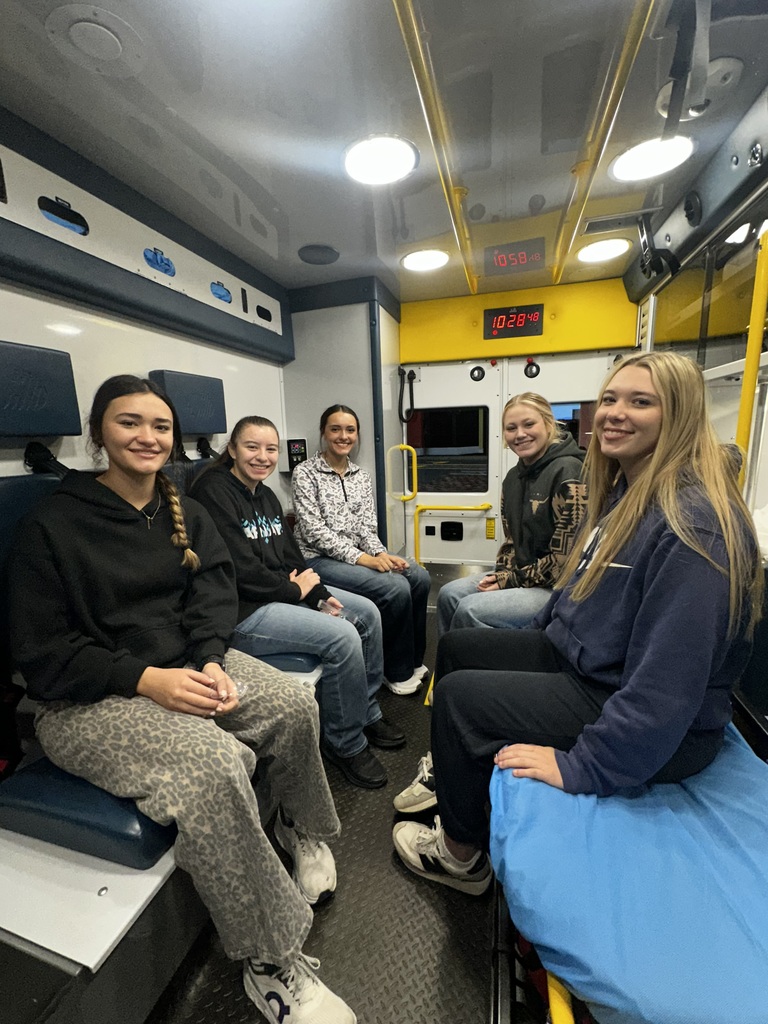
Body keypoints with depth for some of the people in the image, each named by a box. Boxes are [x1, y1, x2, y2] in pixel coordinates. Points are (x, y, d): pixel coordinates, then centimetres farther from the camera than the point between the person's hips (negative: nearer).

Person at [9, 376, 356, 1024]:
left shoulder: (187, 515, 9)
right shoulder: (54, 524, -7)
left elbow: (214, 597, 4)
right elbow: (44, 655, -10)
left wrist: (211, 662, -15)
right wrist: (148, 680, -23)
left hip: (187, 662, 5)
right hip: (85, 699, -5)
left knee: (295, 705, -14)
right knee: (212, 765, -30)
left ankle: (304, 830, 17)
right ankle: (271, 964, -7)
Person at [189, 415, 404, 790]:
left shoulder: (266, 495, 12)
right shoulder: (213, 491, -15)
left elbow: (291, 557, 11)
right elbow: (240, 571, -21)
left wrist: (319, 592, -4)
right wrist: (296, 590, -11)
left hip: (283, 592, 10)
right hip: (240, 610, -9)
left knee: (367, 612, 6)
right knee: (342, 637, -23)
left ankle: (367, 714, 23)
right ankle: (346, 744, 3)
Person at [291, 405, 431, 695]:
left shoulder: (362, 476, 12)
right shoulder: (305, 472, -6)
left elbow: (367, 525, 7)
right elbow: (313, 530, -14)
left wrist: (380, 553, -14)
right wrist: (360, 558, -21)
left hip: (357, 554, 6)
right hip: (320, 558, -6)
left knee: (419, 576, -15)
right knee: (396, 588, -24)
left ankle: (413, 660, 5)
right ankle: (397, 672, -1)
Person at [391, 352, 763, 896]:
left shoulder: (694, 524, -26)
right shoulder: (626, 495, 4)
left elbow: (668, 680, -30)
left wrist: (584, 765, -24)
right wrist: (537, 634, 15)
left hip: (658, 731, -9)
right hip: (576, 656, 9)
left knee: (458, 695, -11)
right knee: (457, 647, 9)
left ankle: (461, 855, 17)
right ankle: (450, 778, 29)